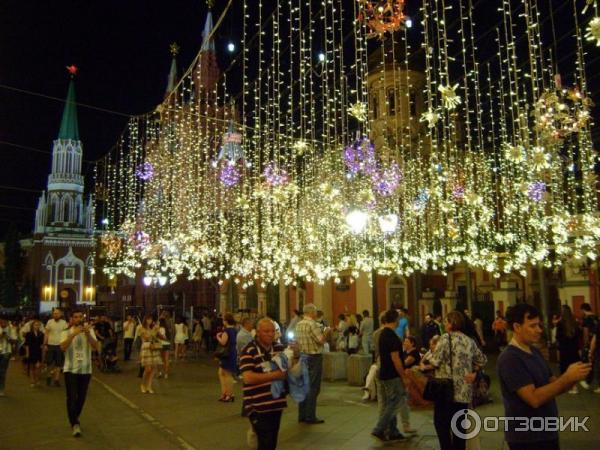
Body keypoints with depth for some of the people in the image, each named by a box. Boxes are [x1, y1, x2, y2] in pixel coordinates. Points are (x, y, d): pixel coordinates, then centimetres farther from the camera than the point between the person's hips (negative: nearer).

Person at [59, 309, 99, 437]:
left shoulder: (89, 331, 4)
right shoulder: (67, 333, 0)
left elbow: (96, 347, -10)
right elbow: (63, 347, -19)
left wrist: (88, 334, -24)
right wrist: (74, 334, -29)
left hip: (85, 370, 2)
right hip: (70, 369, -2)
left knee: (81, 397, 11)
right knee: (71, 397, -9)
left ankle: (75, 418, 32)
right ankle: (75, 424, -5)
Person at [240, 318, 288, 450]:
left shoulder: (279, 348, 7)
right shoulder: (249, 351, -11)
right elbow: (248, 378, -21)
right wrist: (274, 375, -21)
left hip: (277, 403, 6)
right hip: (258, 406, -6)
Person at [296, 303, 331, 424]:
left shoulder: (299, 324, 7)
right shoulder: (312, 324, -17)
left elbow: (297, 341, 12)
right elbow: (321, 340, -18)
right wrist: (326, 332, -2)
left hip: (303, 356, 8)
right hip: (314, 357, -8)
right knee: (313, 387, -2)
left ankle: (302, 415, 19)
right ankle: (310, 416, 2)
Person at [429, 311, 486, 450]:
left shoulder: (446, 338, -11)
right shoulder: (470, 341, 9)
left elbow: (436, 362, -15)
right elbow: (482, 360, 16)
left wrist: (429, 360, 4)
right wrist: (474, 373, 15)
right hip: (464, 390, 6)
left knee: (441, 422, 3)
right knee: (459, 424, 13)